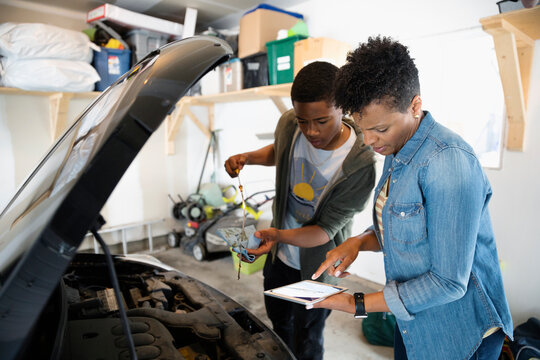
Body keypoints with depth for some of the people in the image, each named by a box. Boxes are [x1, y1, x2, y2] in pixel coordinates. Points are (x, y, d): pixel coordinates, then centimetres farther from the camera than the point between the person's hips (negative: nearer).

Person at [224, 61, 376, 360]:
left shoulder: (360, 164, -31)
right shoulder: (289, 124, -16)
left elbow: (327, 229, -26)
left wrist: (280, 235, -43)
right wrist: (247, 158, -9)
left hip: (316, 265, -5)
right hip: (279, 256, 5)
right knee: (279, 322, 29)